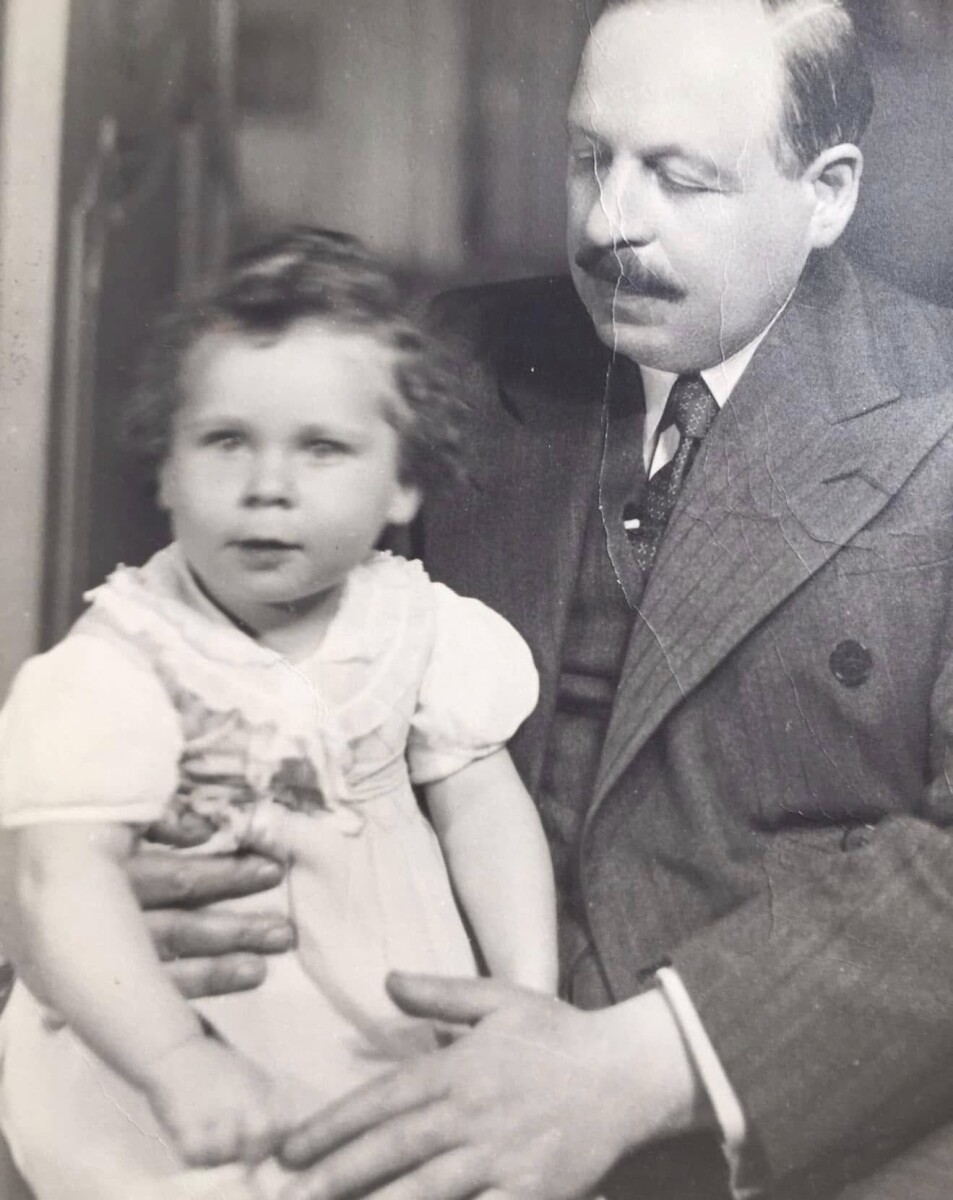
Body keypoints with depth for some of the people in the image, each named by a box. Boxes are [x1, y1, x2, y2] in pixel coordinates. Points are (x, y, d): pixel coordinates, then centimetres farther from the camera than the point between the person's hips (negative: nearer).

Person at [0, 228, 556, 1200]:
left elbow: (481, 802, 1)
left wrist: (529, 995, -8)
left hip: (409, 1014, 3)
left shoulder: (417, 624, -3)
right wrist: (180, 1066, -37)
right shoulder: (120, 664, -16)